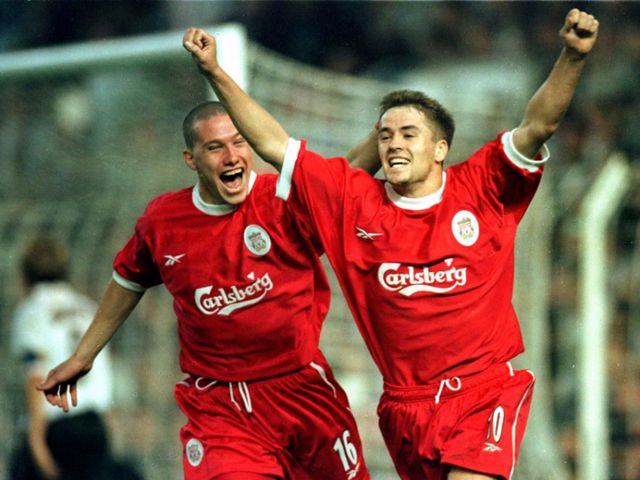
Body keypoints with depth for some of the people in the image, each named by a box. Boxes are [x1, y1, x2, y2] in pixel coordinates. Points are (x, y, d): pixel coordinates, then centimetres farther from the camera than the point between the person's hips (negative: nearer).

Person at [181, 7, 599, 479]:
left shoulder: (481, 189, -1)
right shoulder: (355, 200, 5)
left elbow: (538, 125, -11)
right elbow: (274, 144, 6)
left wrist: (573, 57, -26)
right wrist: (215, 72, 3)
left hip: (487, 392, -3)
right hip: (406, 407, 3)